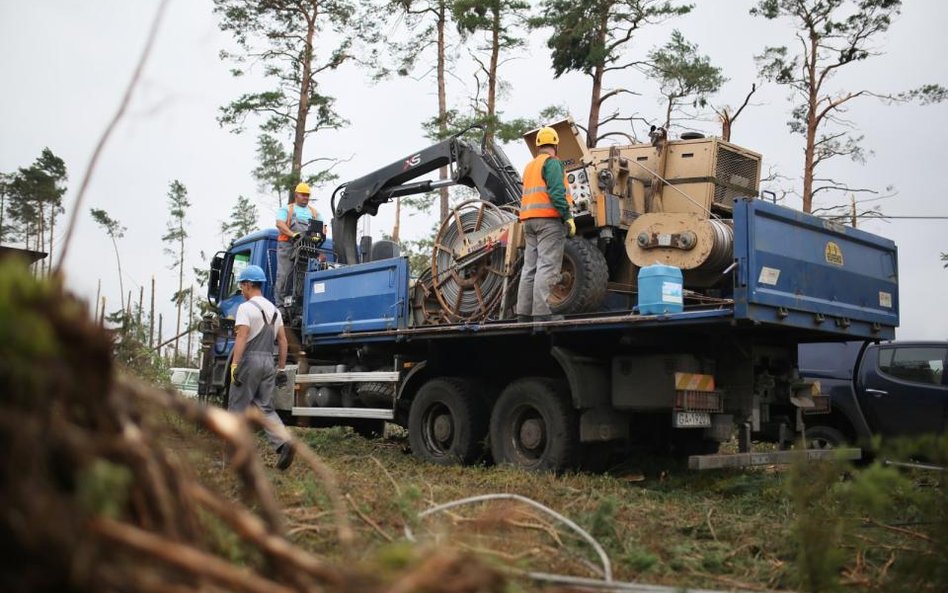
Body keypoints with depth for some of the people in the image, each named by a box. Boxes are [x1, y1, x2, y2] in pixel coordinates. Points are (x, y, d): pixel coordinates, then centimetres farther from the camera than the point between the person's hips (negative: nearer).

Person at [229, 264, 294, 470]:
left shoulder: (246, 308, -7)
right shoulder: (273, 309, 17)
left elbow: (241, 338, -18)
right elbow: (282, 341, 16)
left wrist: (234, 365, -21)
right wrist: (281, 369, 18)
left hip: (250, 361, -7)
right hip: (268, 362, 7)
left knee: (237, 409, 2)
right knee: (266, 409, 8)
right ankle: (284, 442, -14)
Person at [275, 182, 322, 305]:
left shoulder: (314, 212, 26)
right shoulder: (286, 209, 15)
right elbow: (279, 224, -2)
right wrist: (292, 234, -20)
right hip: (288, 245, -3)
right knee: (283, 275, -10)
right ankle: (280, 303, -9)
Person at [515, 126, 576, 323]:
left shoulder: (529, 166, 21)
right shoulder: (552, 162, -4)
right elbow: (556, 192, -15)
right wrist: (568, 217, -15)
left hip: (529, 220, 8)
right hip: (549, 218, -8)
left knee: (530, 267, 7)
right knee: (547, 267, -12)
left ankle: (524, 313, 6)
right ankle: (541, 313, -19)